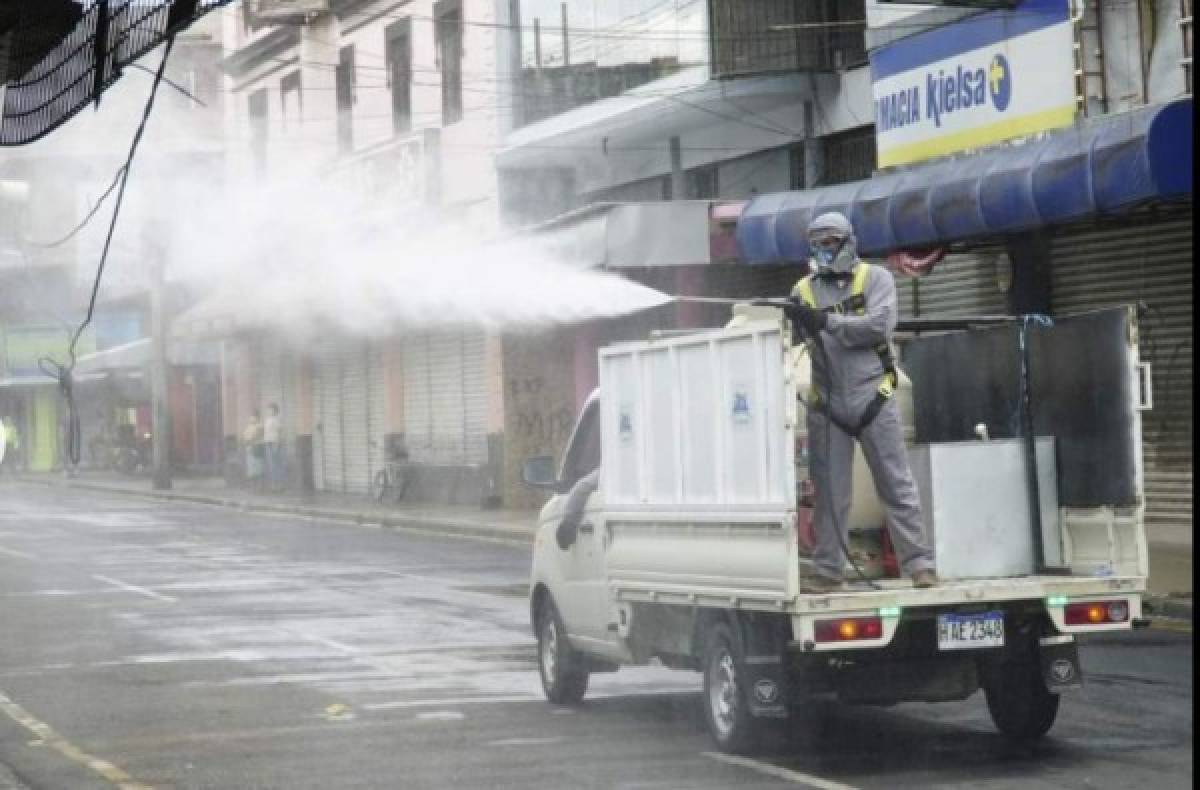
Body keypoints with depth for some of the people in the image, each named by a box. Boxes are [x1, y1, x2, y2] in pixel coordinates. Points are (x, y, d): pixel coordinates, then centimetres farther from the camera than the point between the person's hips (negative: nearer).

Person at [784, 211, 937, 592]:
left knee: (897, 485, 0)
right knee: (829, 491, 5)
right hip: (827, 404, 2)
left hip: (873, 399, -2)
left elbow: (881, 325, -14)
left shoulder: (875, 278, 1)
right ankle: (828, 570, 11)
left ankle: (919, 564, 1)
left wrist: (827, 322, -19)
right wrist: (782, 318, -22)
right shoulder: (804, 290, 9)